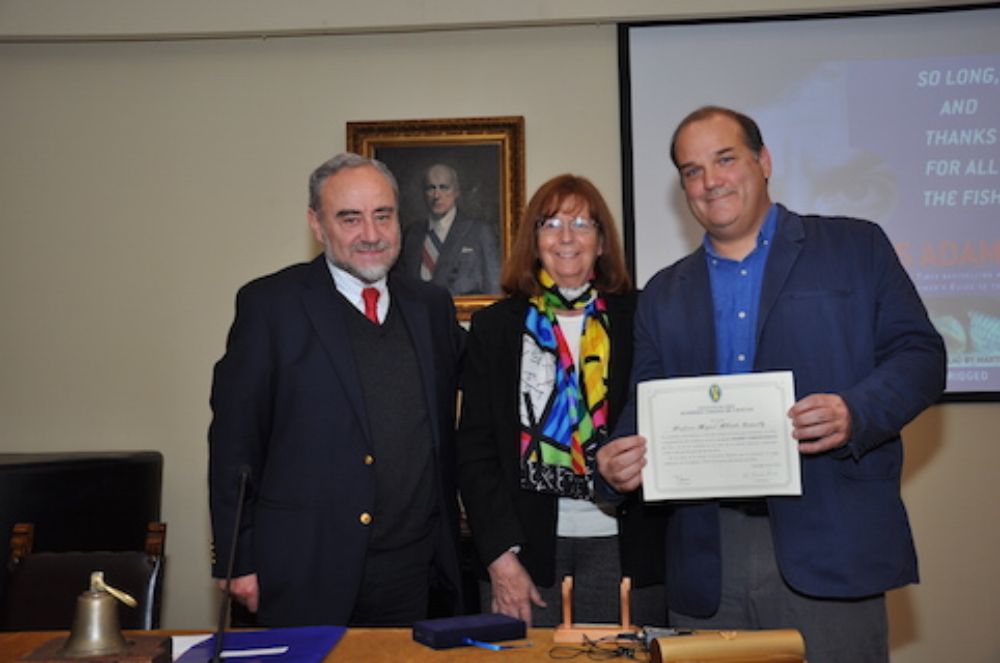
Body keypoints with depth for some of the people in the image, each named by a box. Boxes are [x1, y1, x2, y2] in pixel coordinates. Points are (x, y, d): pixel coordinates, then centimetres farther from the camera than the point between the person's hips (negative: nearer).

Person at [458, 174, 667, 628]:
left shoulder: (638, 319, 4)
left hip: (622, 550, 0)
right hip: (527, 545, 0)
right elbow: (474, 451, 2)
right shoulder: (494, 326, 5)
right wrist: (501, 555, -5)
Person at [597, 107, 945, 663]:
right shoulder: (664, 295, 15)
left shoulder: (856, 248, 6)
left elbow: (919, 354, 0)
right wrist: (621, 458, -8)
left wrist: (856, 415, -19)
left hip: (829, 546, -3)